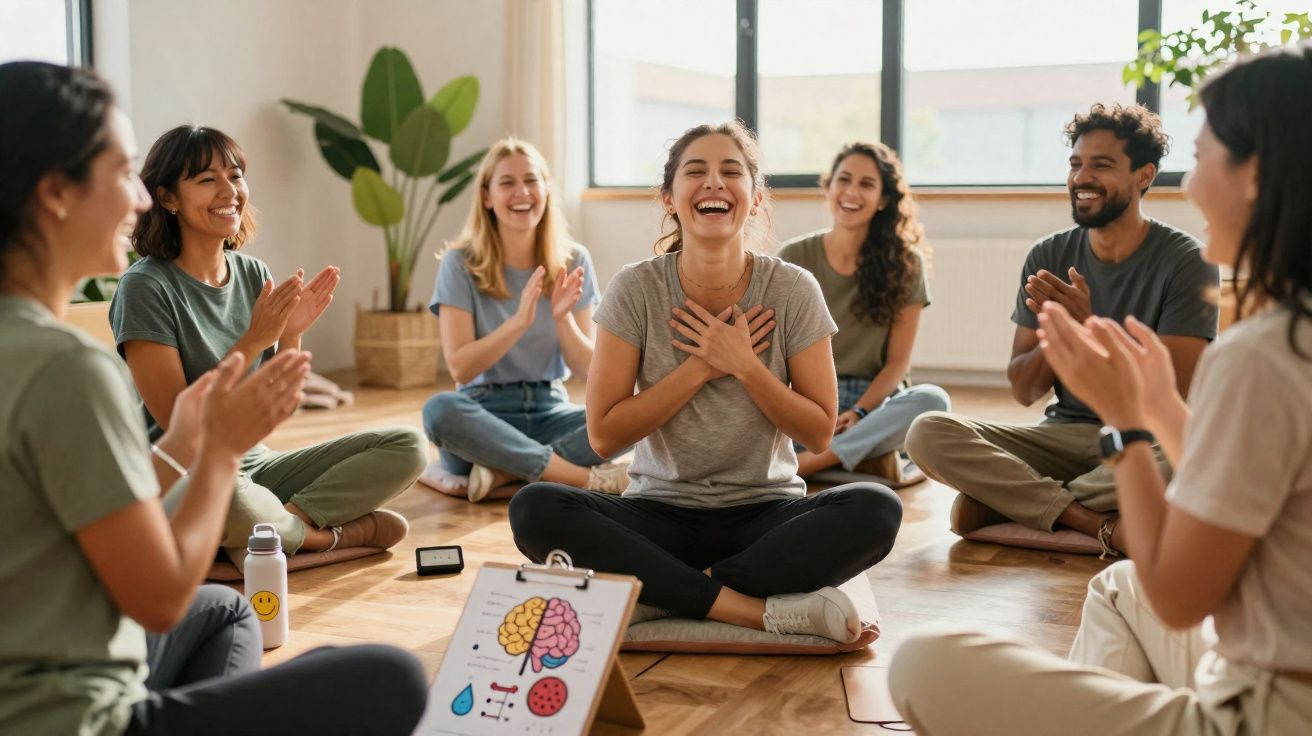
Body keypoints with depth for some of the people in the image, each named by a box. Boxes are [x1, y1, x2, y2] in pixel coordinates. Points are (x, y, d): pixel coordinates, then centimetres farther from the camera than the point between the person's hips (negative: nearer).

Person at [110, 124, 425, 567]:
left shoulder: (254, 274, 5)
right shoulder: (146, 287, -13)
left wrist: (291, 335, -11)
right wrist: (254, 340, -22)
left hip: (254, 465, 6)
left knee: (408, 447, -7)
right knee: (227, 497, -42)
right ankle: (331, 534, -11)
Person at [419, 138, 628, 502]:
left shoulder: (574, 261, 2)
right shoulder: (460, 264, -5)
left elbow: (587, 371, -1)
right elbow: (460, 367, -12)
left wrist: (563, 318, -20)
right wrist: (519, 321, -26)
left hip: (550, 411, 2)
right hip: (486, 413, -2)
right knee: (440, 409, -36)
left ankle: (504, 471, -26)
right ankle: (590, 478, -30)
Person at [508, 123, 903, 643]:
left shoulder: (793, 291, -4)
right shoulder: (635, 290, -5)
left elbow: (819, 434, -1)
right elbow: (603, 434, -7)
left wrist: (744, 365, -15)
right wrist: (702, 367, -15)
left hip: (765, 514, 0)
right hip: (661, 512, 0)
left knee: (875, 510, -29)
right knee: (535, 510, -28)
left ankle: (665, 591, -21)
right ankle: (762, 609, -28)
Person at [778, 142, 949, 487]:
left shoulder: (904, 264, 2)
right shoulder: (794, 258, 3)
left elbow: (898, 360, 0)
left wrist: (858, 412, -16)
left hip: (873, 402, 0)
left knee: (933, 400, -33)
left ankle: (802, 463, -31)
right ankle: (869, 457, -27)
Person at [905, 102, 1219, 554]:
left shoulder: (1185, 261, -7)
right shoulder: (1048, 258, 4)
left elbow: (1176, 394, -15)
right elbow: (1024, 392, 3)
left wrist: (1089, 329, -23)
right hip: (1065, 433, 3)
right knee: (928, 434, -19)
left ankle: (1005, 500, -21)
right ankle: (1097, 523, -24)